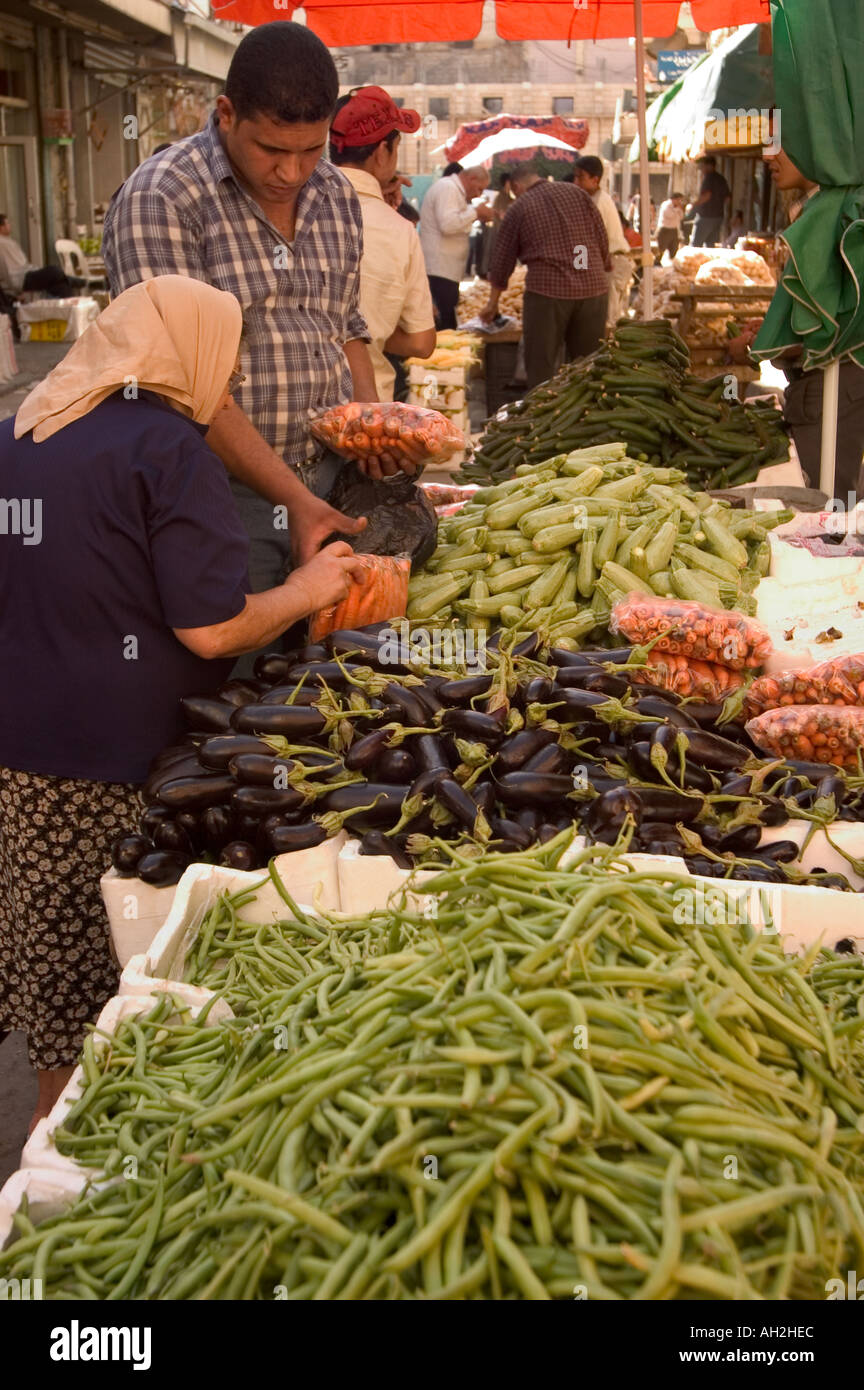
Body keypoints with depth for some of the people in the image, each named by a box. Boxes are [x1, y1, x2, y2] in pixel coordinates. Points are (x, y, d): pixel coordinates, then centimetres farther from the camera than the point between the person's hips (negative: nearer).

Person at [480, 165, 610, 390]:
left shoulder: (519, 208, 7)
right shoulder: (576, 193, 12)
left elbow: (502, 260, 11)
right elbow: (603, 239, 9)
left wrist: (492, 303, 21)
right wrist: (602, 271, 22)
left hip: (547, 289, -3)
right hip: (594, 287, 3)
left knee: (541, 370, 4)